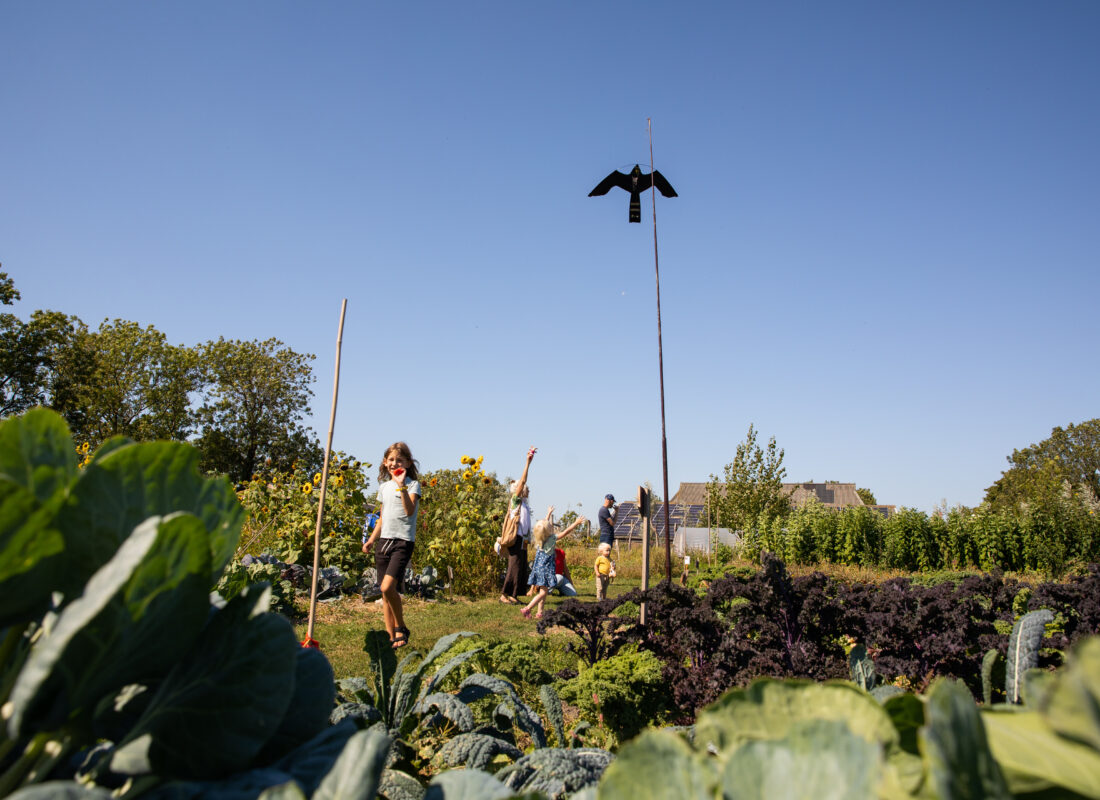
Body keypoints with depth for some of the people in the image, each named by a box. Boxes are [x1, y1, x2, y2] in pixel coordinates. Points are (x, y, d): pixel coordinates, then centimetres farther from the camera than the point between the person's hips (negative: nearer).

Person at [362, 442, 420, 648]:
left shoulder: (413, 484, -5)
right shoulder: (383, 486, 14)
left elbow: (409, 511, -21)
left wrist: (402, 486, -27)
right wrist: (371, 540, 17)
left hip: (403, 541, -6)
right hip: (385, 541, 6)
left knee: (388, 587, -20)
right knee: (386, 592, 7)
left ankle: (401, 628, 0)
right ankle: (391, 637, 16)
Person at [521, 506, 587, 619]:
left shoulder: (539, 539, 5)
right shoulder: (551, 538, -13)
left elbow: (545, 524, 22)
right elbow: (566, 532, -7)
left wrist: (549, 514, 36)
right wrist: (576, 523, 3)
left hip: (538, 568, 8)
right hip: (545, 569, -8)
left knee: (543, 591, 13)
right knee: (543, 592, -6)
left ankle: (540, 613, 13)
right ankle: (527, 609, -13)